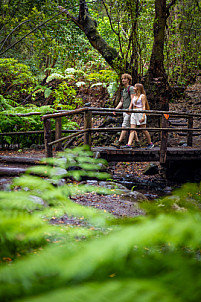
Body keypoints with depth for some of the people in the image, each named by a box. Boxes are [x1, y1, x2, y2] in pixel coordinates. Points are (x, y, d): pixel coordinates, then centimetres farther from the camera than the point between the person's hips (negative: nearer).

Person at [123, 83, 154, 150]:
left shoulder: (142, 96, -2)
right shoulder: (134, 96, 17)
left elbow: (144, 106, -8)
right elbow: (131, 105, 17)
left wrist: (143, 116, -16)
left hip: (140, 113, -6)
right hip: (133, 113, 6)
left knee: (143, 129, -2)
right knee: (132, 129, -4)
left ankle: (150, 143, 12)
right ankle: (129, 144, -12)